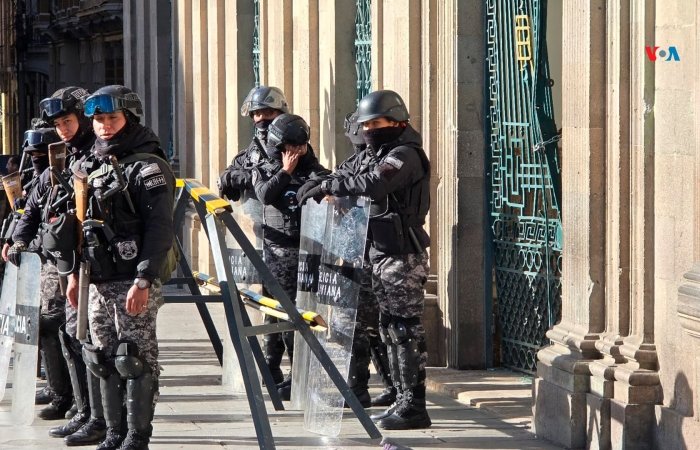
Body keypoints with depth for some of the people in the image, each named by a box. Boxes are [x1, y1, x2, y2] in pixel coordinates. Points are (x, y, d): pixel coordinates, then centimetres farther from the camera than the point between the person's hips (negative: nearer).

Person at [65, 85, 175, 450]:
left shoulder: (148, 167, -8)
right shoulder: (97, 167, 17)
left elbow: (159, 228, -15)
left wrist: (144, 281, -21)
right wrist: (75, 272, 16)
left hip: (134, 283, -8)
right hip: (99, 283, 8)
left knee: (136, 361, -6)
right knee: (104, 361, 10)